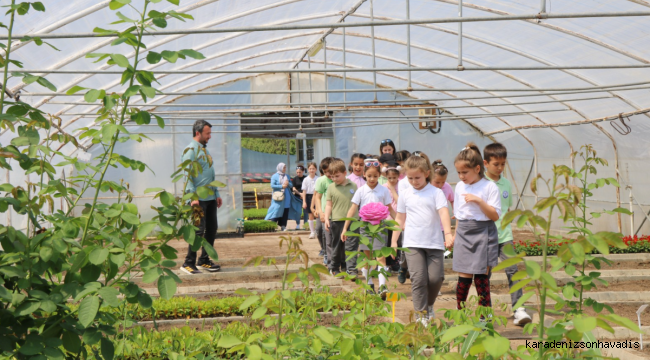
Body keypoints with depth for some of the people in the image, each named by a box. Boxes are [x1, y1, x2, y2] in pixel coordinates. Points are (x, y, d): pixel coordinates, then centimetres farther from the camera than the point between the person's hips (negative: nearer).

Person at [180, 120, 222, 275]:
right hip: (199, 199, -9)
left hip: (210, 198, 9)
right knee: (199, 230, -8)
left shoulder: (204, 150, 18)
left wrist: (217, 194, 19)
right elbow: (187, 175, -16)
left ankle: (204, 260, 21)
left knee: (212, 229, 10)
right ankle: (188, 263, 1)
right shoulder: (190, 150, -9)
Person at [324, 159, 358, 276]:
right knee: (337, 246, 12)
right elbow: (329, 205, 2)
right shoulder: (331, 187, 2)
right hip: (336, 221, 0)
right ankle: (334, 267, 26)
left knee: (351, 246, -5)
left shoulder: (353, 186, 4)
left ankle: (352, 270, -4)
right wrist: (326, 218, -8)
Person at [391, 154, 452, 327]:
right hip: (413, 243, 1)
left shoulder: (436, 192, 1)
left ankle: (429, 305, 25)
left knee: (436, 277, -3)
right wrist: (394, 241, 14)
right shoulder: (405, 195, 8)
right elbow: (400, 219, 16)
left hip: (434, 243, -1)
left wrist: (448, 233, -25)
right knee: (418, 278, -9)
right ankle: (420, 314, 0)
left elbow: (443, 212, -11)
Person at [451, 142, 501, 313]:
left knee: (481, 277, -3)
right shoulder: (460, 186, 9)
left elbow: (495, 215, -11)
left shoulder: (489, 187, -7)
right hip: (464, 234, 4)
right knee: (464, 277, 2)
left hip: (483, 234, -4)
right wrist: (455, 234, 16)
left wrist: (479, 201, -21)